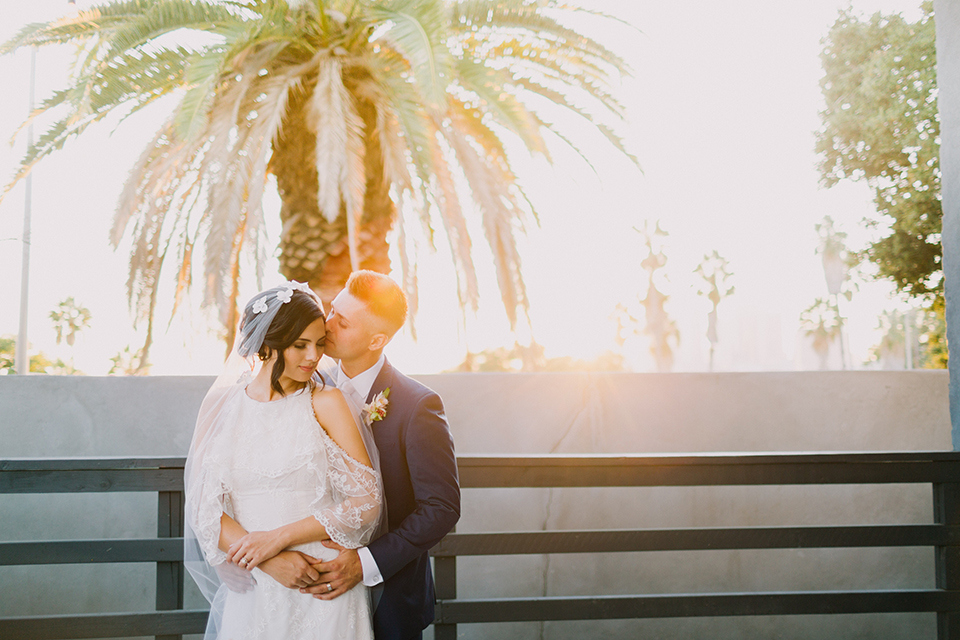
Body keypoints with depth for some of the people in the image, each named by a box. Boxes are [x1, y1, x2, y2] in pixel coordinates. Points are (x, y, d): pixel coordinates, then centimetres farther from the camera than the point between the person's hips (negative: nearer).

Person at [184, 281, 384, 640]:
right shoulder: (220, 407, 2)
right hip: (250, 594, 2)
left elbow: (367, 500, -9)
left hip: (322, 593, -2)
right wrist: (269, 562, -16)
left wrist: (279, 537, -14)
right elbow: (205, 510, -2)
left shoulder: (326, 403, -5)